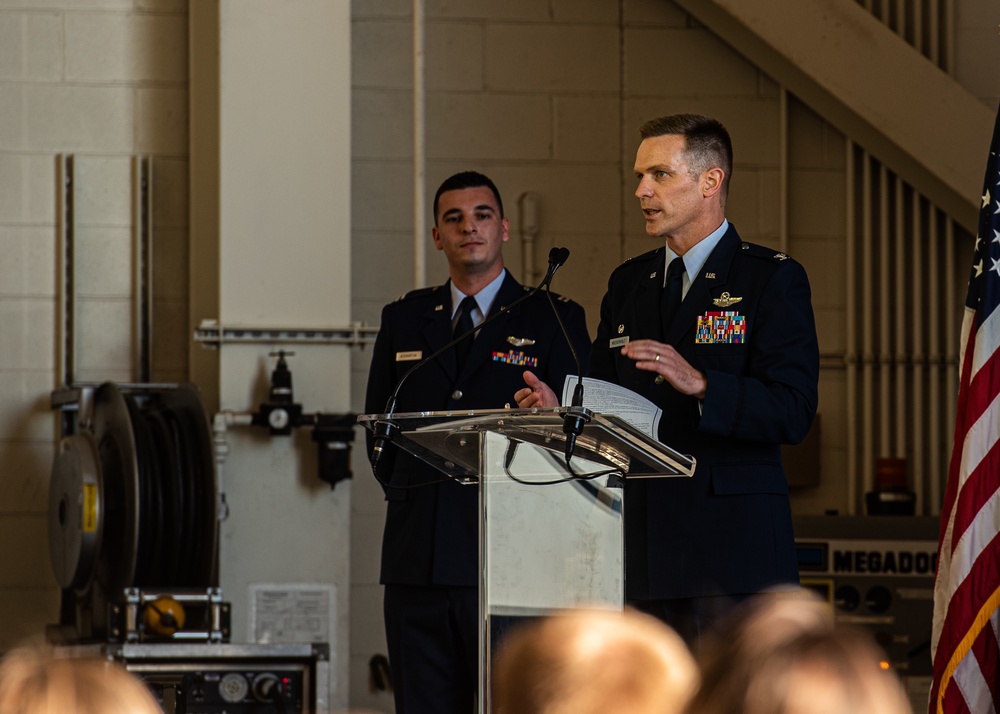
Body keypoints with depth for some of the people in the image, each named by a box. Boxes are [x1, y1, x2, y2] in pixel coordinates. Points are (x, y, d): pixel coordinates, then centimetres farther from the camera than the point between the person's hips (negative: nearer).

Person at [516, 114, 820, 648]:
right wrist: (559, 411, -3)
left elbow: (793, 412, -11)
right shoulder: (627, 284, 19)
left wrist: (698, 384, -25)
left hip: (729, 547, -5)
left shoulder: (772, 279, -1)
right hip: (639, 552, 5)